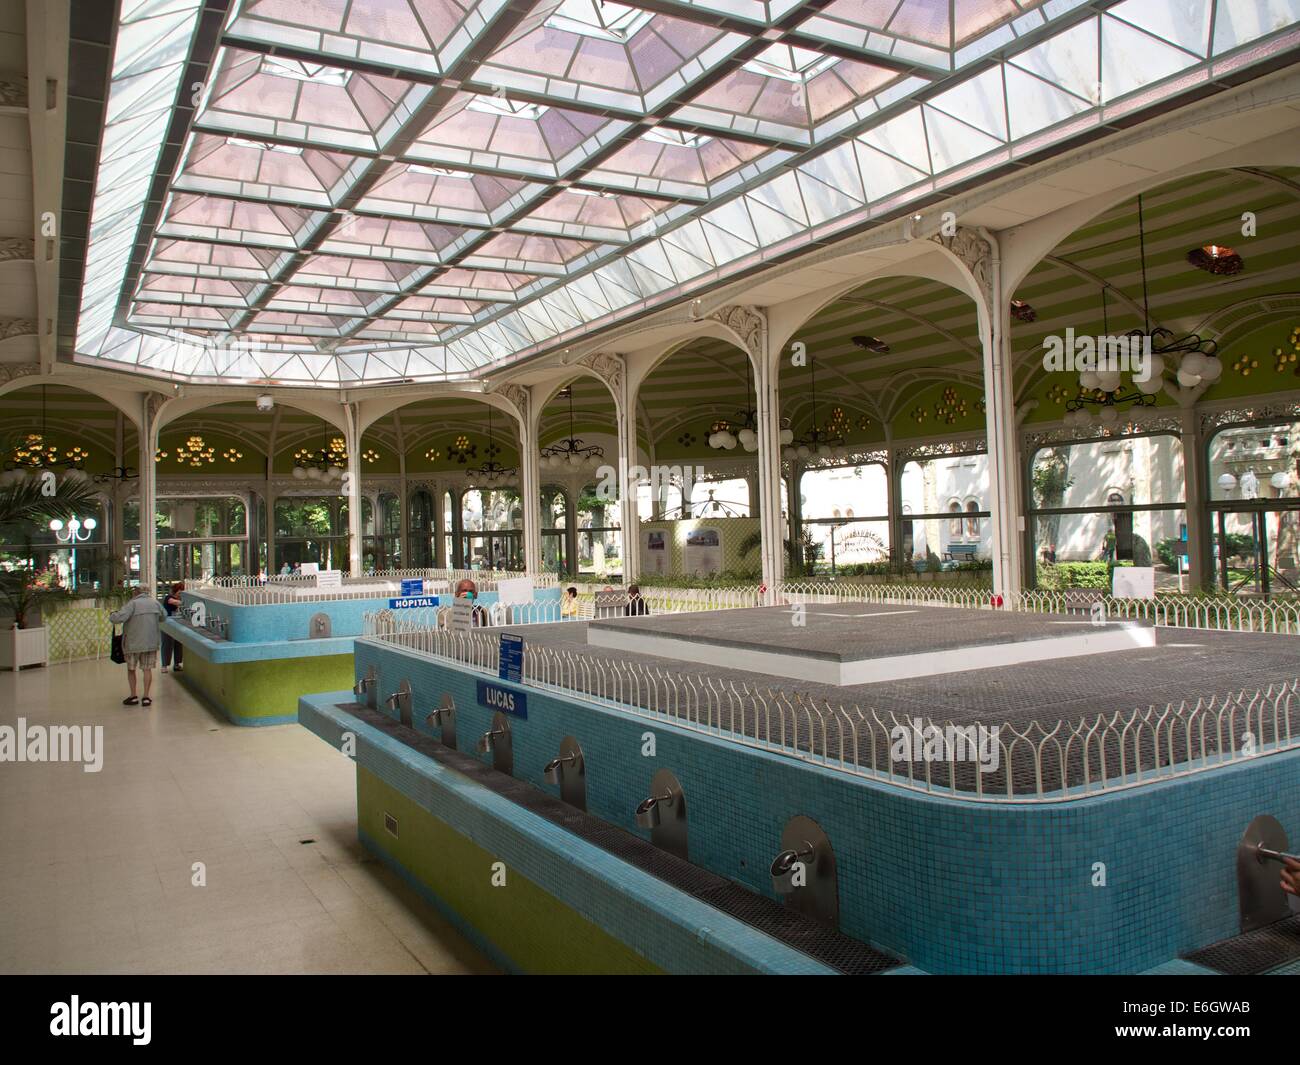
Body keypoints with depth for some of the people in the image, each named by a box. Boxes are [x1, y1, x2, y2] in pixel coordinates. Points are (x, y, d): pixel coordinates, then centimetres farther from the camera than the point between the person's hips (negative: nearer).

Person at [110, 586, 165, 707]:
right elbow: (163, 617, 18)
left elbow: (119, 618, -23)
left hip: (133, 643, -3)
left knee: (131, 669, 14)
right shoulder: (155, 603, 2)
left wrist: (112, 615, -2)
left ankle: (133, 696, 19)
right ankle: (146, 697, 8)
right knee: (147, 669, 9)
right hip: (151, 642, 3)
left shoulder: (133, 604, -13)